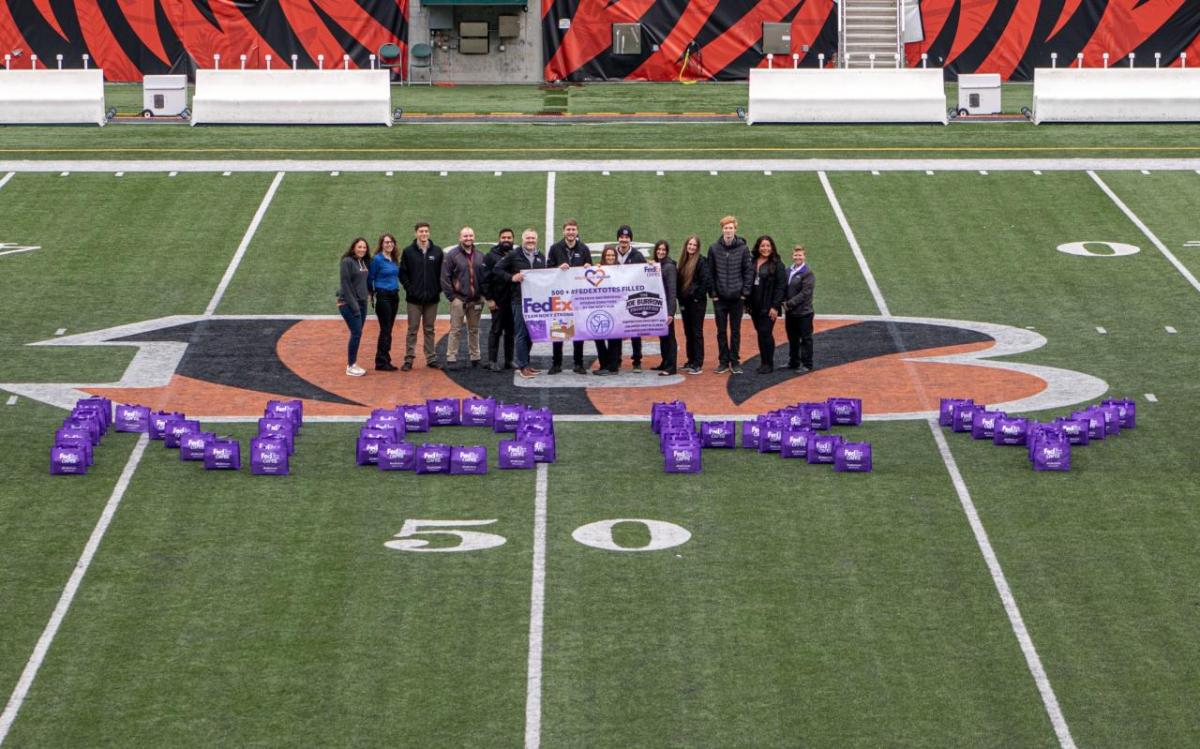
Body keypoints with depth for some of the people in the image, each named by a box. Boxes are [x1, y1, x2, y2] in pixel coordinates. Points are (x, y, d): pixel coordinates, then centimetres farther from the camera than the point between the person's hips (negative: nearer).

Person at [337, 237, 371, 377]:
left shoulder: (364, 262, 11)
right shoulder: (347, 262, -11)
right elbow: (345, 285, -15)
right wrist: (353, 305, -17)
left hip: (362, 302, 7)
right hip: (348, 303, -7)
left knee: (357, 334, 7)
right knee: (356, 333, -10)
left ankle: (353, 364, 13)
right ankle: (351, 366, -4)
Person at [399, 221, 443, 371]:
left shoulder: (437, 251, 4)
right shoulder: (408, 252, 0)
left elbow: (442, 273, 7)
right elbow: (402, 273, 1)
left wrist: (438, 289, -2)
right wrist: (410, 289, -8)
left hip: (432, 298, 2)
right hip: (414, 298, -2)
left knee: (429, 330, 9)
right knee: (412, 330, 1)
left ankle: (431, 359, 13)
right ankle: (409, 359, 4)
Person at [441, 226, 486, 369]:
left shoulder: (479, 256, 11)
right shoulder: (452, 255, -4)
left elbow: (484, 276, 16)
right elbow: (445, 277, -7)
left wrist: (482, 294, 5)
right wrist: (451, 296, -10)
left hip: (476, 299, 4)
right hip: (459, 298, -4)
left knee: (474, 330, 11)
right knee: (455, 330, -4)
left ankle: (475, 357, 18)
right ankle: (451, 358, -2)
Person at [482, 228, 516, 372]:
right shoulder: (492, 256, -1)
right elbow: (485, 278, -5)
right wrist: (489, 298, -11)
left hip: (513, 300, 4)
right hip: (498, 301, -4)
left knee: (511, 331, 8)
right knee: (496, 331, -1)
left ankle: (509, 360, 14)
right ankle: (493, 361, 2)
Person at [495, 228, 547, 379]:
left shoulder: (541, 257, 14)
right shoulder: (514, 255, -2)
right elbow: (498, 269, -1)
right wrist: (512, 277, -13)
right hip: (519, 300, -5)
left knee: (531, 333, 10)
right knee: (522, 334, -5)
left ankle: (524, 364, 20)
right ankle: (523, 366, -2)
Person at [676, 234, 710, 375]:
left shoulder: (701, 260, -10)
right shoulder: (683, 261, 12)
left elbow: (706, 280, -17)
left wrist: (698, 296, -14)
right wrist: (680, 299, 9)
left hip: (697, 302, -7)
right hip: (685, 302, 7)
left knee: (697, 332, -5)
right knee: (688, 332, 12)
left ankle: (698, 364, -3)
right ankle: (691, 361, 20)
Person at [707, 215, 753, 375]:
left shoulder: (743, 248, -2)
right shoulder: (714, 248, 0)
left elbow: (749, 271, 0)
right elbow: (710, 272, 3)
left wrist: (745, 292, -6)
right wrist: (713, 293, -3)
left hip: (737, 297, -1)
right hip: (719, 297, 1)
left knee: (736, 331, 6)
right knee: (721, 331, 6)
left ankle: (735, 362, 13)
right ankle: (723, 361, 13)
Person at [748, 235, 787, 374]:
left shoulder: (777, 264, -6)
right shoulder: (752, 263, 8)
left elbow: (780, 286, -9)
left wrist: (775, 306, -14)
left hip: (768, 307, -5)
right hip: (755, 305, 5)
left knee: (765, 333, -7)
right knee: (760, 333, 10)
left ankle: (768, 364, 2)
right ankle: (764, 362, 18)